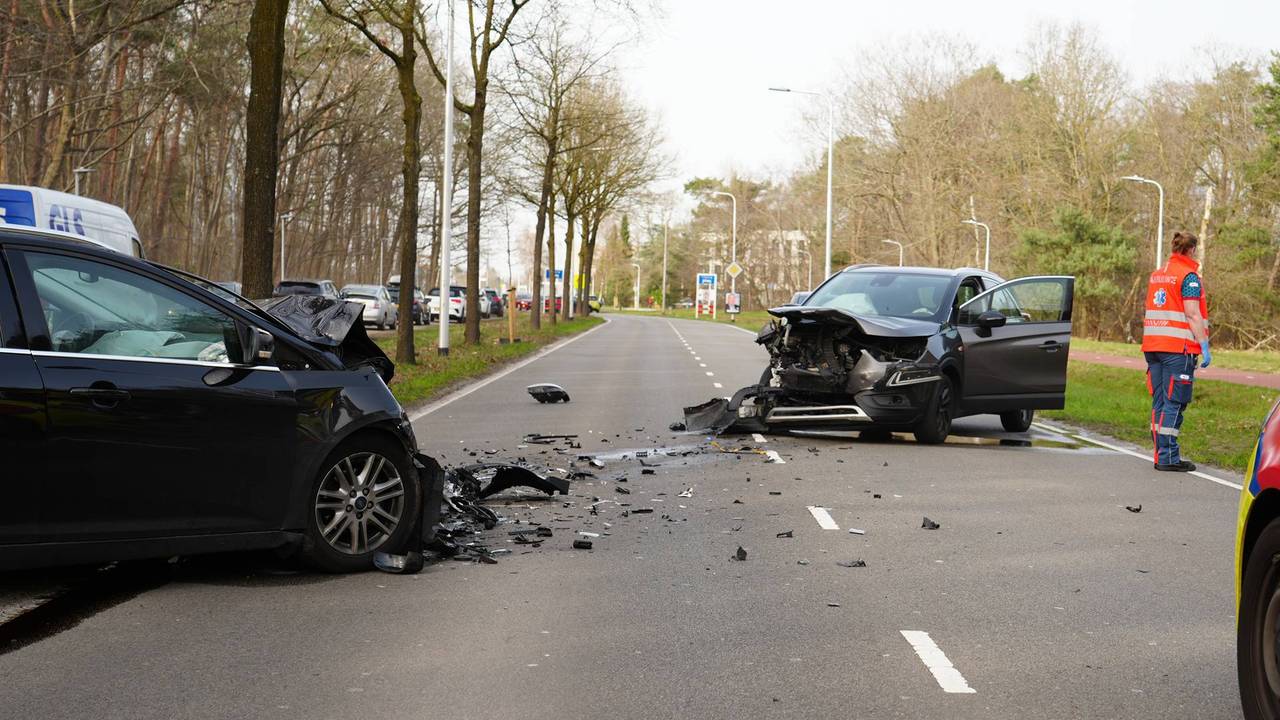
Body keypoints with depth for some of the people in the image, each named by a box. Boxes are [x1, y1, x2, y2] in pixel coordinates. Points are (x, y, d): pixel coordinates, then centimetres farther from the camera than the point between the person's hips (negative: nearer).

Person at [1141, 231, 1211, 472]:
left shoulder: (1156, 274, 16)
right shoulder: (1189, 276, -8)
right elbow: (1192, 315, -14)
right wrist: (1204, 346, -12)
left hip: (1153, 345, 7)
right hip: (1179, 347, -7)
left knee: (1159, 402, 9)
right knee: (1174, 403, -6)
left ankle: (1161, 456, 11)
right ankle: (1168, 457, -8)